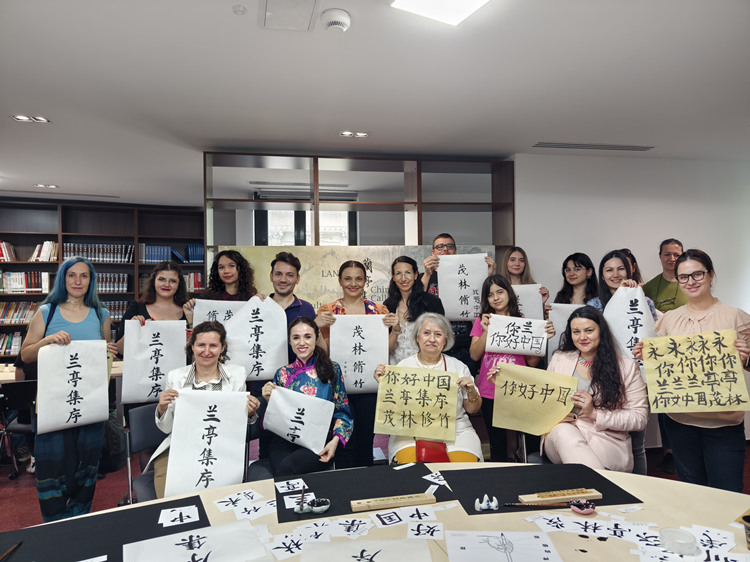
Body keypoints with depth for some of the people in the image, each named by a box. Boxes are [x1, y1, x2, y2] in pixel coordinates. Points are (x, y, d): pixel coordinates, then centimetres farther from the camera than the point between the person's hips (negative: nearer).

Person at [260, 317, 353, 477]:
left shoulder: (332, 369, 5)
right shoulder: (283, 374, 12)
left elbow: (342, 411, 5)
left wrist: (335, 440, -11)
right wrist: (269, 400, -4)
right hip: (284, 442, 2)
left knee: (287, 467, -29)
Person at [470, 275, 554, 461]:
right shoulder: (482, 322, 8)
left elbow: (532, 362, 4)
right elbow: (475, 355, -3)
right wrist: (486, 331, -13)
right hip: (489, 393, 0)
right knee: (497, 445, 5)